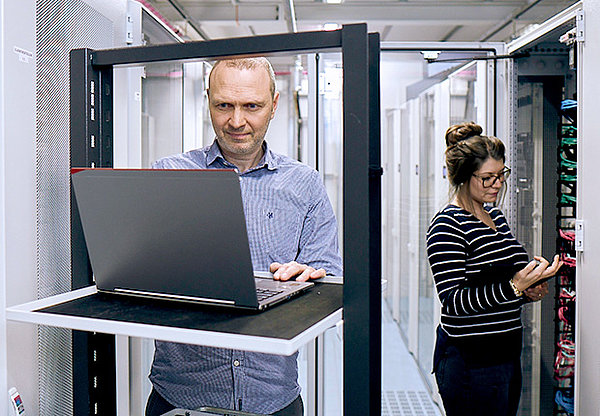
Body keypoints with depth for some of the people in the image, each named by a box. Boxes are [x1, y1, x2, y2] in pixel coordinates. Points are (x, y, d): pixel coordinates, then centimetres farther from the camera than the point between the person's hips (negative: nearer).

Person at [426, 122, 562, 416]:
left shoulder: (495, 216, 12)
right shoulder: (447, 226, -16)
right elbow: (453, 301, -22)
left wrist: (530, 290, 4)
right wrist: (514, 286, -27)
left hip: (508, 355, 9)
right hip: (469, 361, -9)